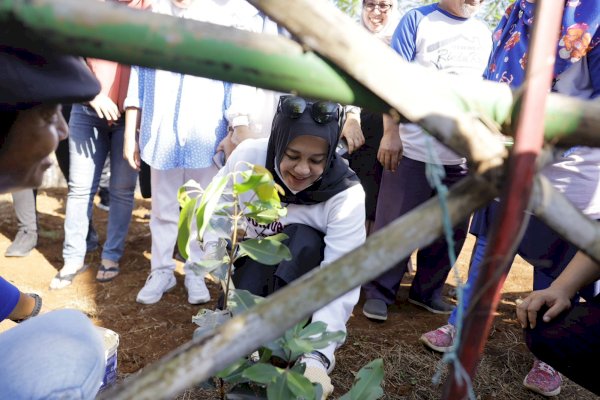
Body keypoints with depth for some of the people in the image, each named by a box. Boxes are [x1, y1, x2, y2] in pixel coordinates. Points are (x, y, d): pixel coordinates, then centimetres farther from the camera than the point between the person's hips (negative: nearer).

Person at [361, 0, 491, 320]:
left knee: (452, 229, 10)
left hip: (464, 152, 5)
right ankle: (379, 291, 16)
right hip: (414, 147, -5)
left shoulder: (483, 34, 16)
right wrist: (390, 132, -13)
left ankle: (428, 290, 27)